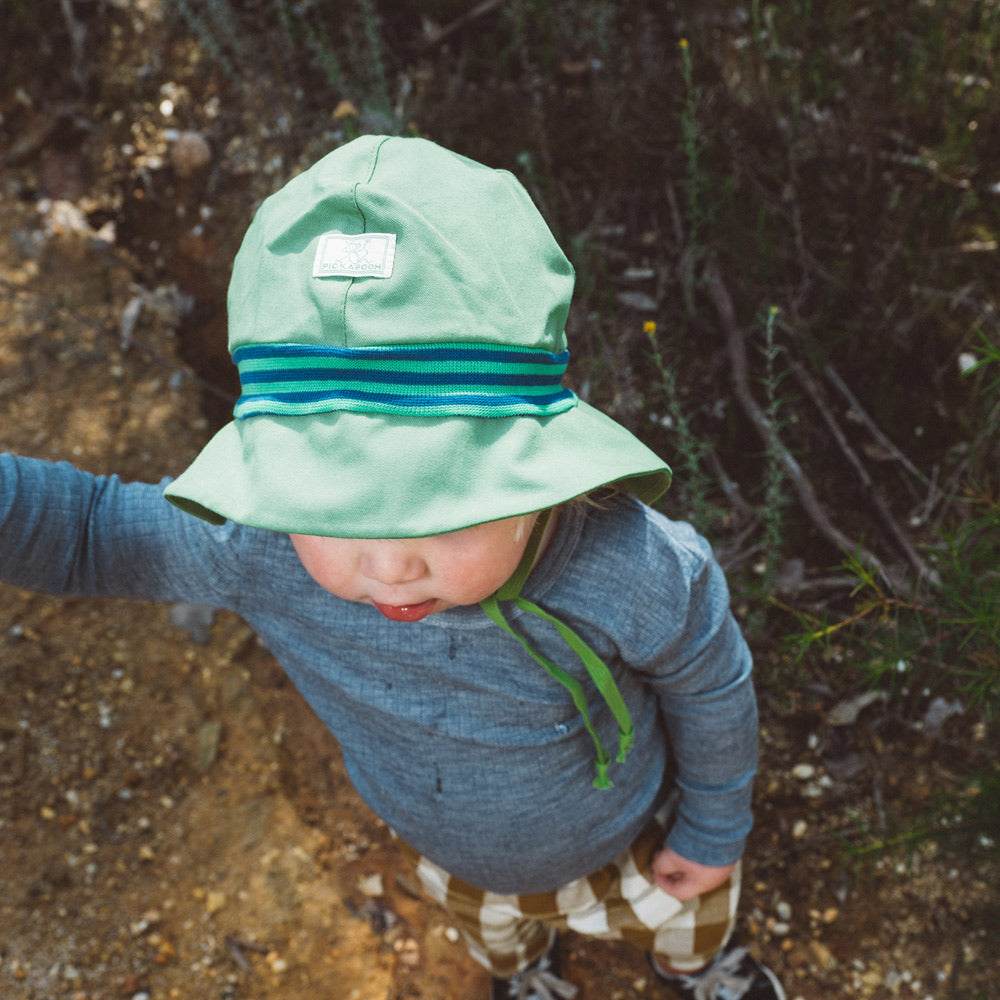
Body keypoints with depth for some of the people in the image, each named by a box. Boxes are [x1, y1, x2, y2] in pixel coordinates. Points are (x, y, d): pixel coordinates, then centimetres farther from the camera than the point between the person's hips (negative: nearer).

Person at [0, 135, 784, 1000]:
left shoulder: (629, 574, -45)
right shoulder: (261, 552, -39)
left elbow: (711, 689, -22)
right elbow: (88, 528, -22)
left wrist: (714, 828, -5)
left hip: (620, 839, -2)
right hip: (453, 849, 2)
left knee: (674, 912, 34)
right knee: (493, 924, 39)